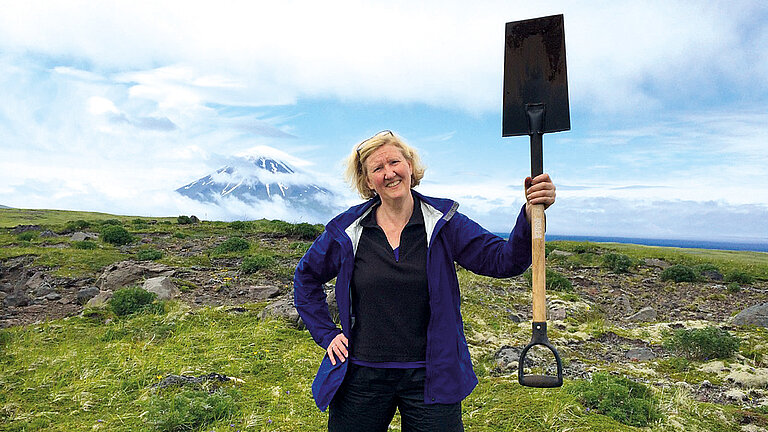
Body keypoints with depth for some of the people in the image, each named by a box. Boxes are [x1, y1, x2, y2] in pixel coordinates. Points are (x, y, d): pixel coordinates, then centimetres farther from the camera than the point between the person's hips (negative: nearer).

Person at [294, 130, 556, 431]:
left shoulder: (443, 223, -4)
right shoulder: (347, 231, -2)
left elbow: (504, 260, -12)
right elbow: (306, 277, 12)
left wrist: (529, 215, -29)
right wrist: (327, 334, 4)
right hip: (361, 377, 1)